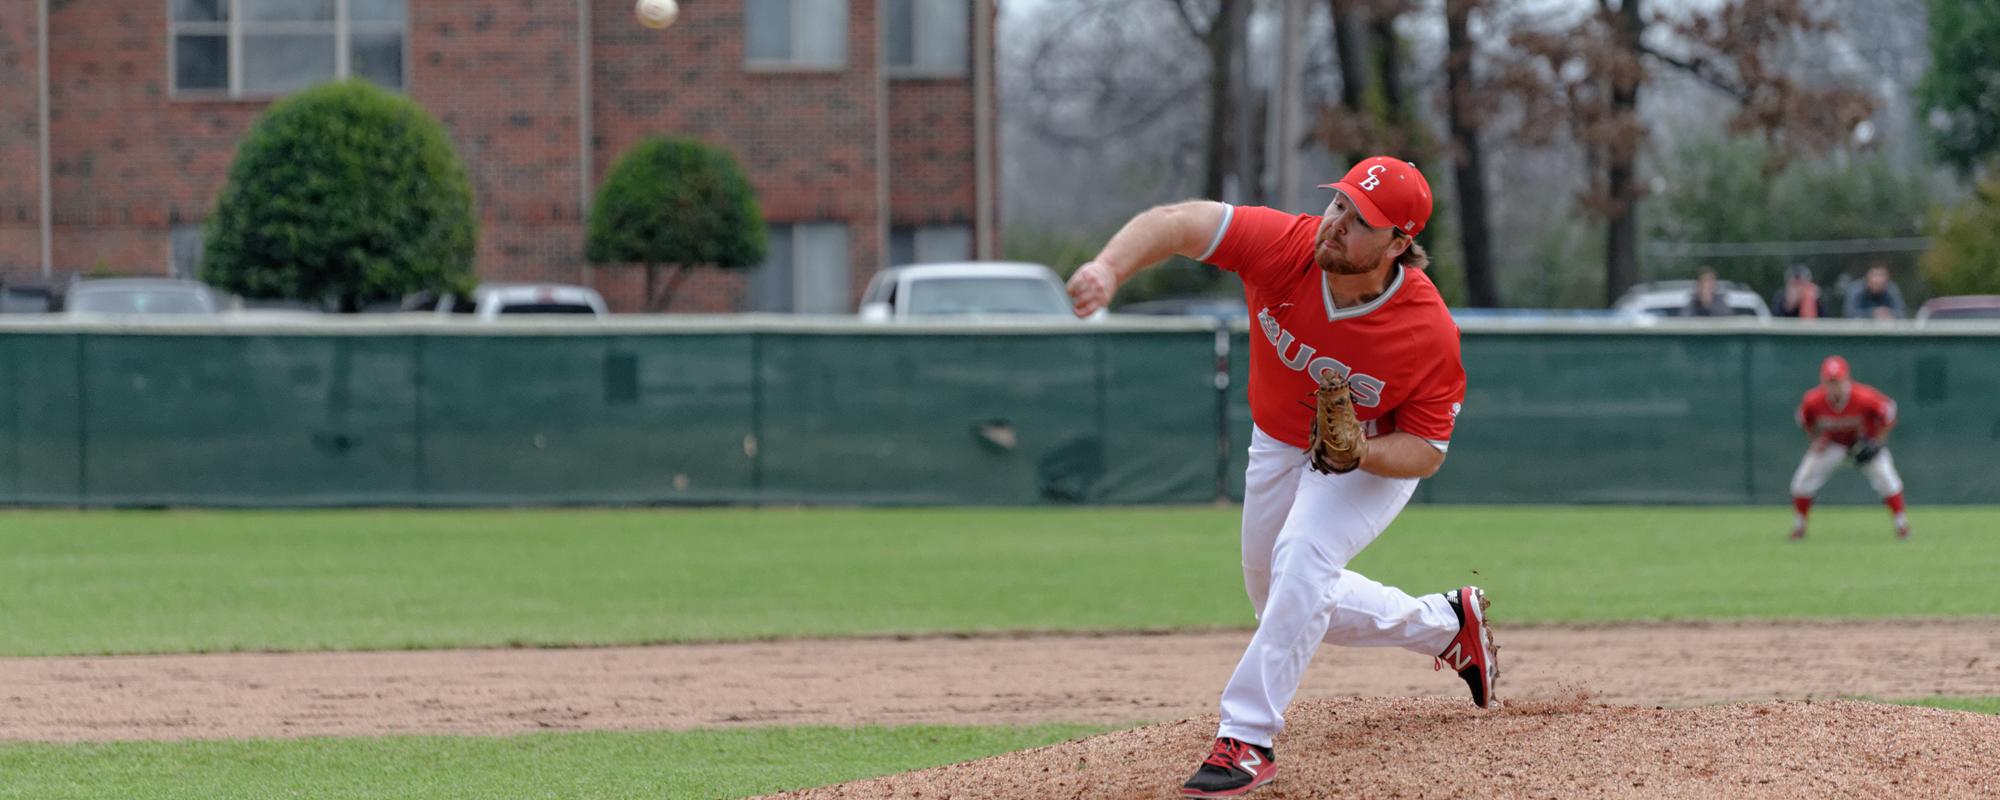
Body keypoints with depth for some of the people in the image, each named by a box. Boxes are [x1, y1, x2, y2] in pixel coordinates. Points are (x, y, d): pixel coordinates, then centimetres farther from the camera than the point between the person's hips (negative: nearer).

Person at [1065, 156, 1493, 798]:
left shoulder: (1428, 332, -34)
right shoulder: (1284, 246, -31)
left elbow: (1426, 451, -24)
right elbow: (1178, 222, -38)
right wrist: (1109, 268, -58)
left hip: (1378, 457, -5)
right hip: (1277, 447, 5)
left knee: (1302, 554, -32)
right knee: (1283, 602, 19)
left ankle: (1247, 739, -28)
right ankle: (1448, 625, 38)